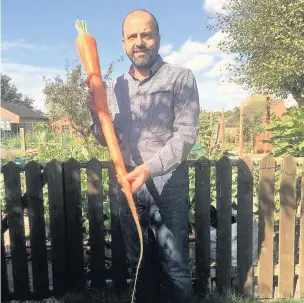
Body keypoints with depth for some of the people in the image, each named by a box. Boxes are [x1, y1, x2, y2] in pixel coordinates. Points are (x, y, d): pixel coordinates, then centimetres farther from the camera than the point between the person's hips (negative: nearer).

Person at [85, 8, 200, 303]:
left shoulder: (180, 78, -3)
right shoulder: (115, 87, 11)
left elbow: (186, 134, -12)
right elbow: (106, 140, 13)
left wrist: (150, 168, -25)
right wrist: (96, 113, -7)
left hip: (167, 184, -4)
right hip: (127, 184, 5)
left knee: (174, 265, 4)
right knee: (139, 262, 18)